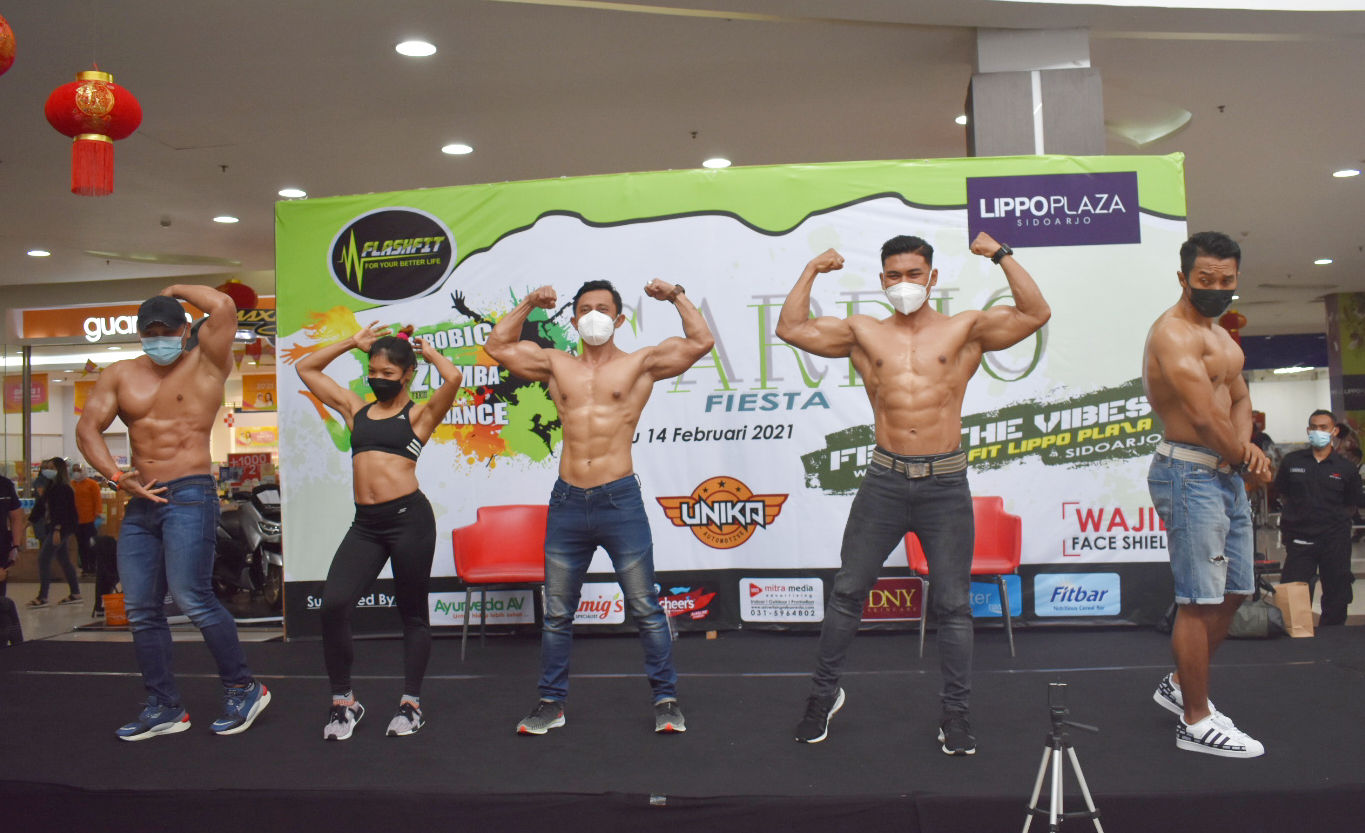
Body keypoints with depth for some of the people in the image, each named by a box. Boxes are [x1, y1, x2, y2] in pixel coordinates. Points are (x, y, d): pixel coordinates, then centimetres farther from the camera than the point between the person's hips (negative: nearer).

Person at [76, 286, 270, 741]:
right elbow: (87, 427, 8)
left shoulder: (205, 364, 0)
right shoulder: (120, 375, 13)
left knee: (192, 596, -14)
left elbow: (222, 306, -15)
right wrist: (115, 475, -7)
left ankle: (244, 688, 1)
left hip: (189, 496, -6)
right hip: (140, 501, 6)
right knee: (140, 609, 7)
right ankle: (164, 708, 18)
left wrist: (174, 289, 2)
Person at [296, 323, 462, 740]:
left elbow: (452, 378, -16)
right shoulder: (355, 409, 18)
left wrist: (428, 350, 2)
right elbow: (306, 368, 27)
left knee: (413, 612, 6)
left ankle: (411, 703, 19)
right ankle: (343, 701, 7)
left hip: (409, 517, -4)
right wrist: (353, 342, 22)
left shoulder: (419, 414, 3)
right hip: (365, 523, 5)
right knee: (333, 604, -9)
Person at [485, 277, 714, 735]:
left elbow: (700, 342, -3)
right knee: (556, 613, 12)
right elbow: (497, 346, 19)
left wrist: (678, 296, 0)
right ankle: (551, 702, 26)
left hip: (620, 500, -3)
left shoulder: (640, 363, 3)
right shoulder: (556, 364, 12)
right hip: (567, 502, 3)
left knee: (645, 608, 4)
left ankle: (666, 699, 18)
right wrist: (528, 305, 14)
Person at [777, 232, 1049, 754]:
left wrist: (1001, 256, -8)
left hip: (946, 484, -1)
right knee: (847, 591, 7)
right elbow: (790, 328, 5)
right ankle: (825, 693, 24)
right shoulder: (863, 333, 8)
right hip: (885, 480, 1)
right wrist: (812, 271, 5)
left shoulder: (965, 329, 4)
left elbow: (1036, 314, -5)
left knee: (953, 604, 6)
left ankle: (956, 713, 20)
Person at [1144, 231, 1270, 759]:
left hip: (1226, 474, 10)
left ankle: (1181, 685, 32)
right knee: (1201, 601, -5)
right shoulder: (1173, 333, -14)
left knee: (1233, 591, 16)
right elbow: (1204, 416, -21)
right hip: (1190, 473, -10)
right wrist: (1247, 460, -6)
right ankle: (1196, 723, 6)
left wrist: (1246, 444, 0)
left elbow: (1239, 400, 21)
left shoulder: (1220, 335, 19)